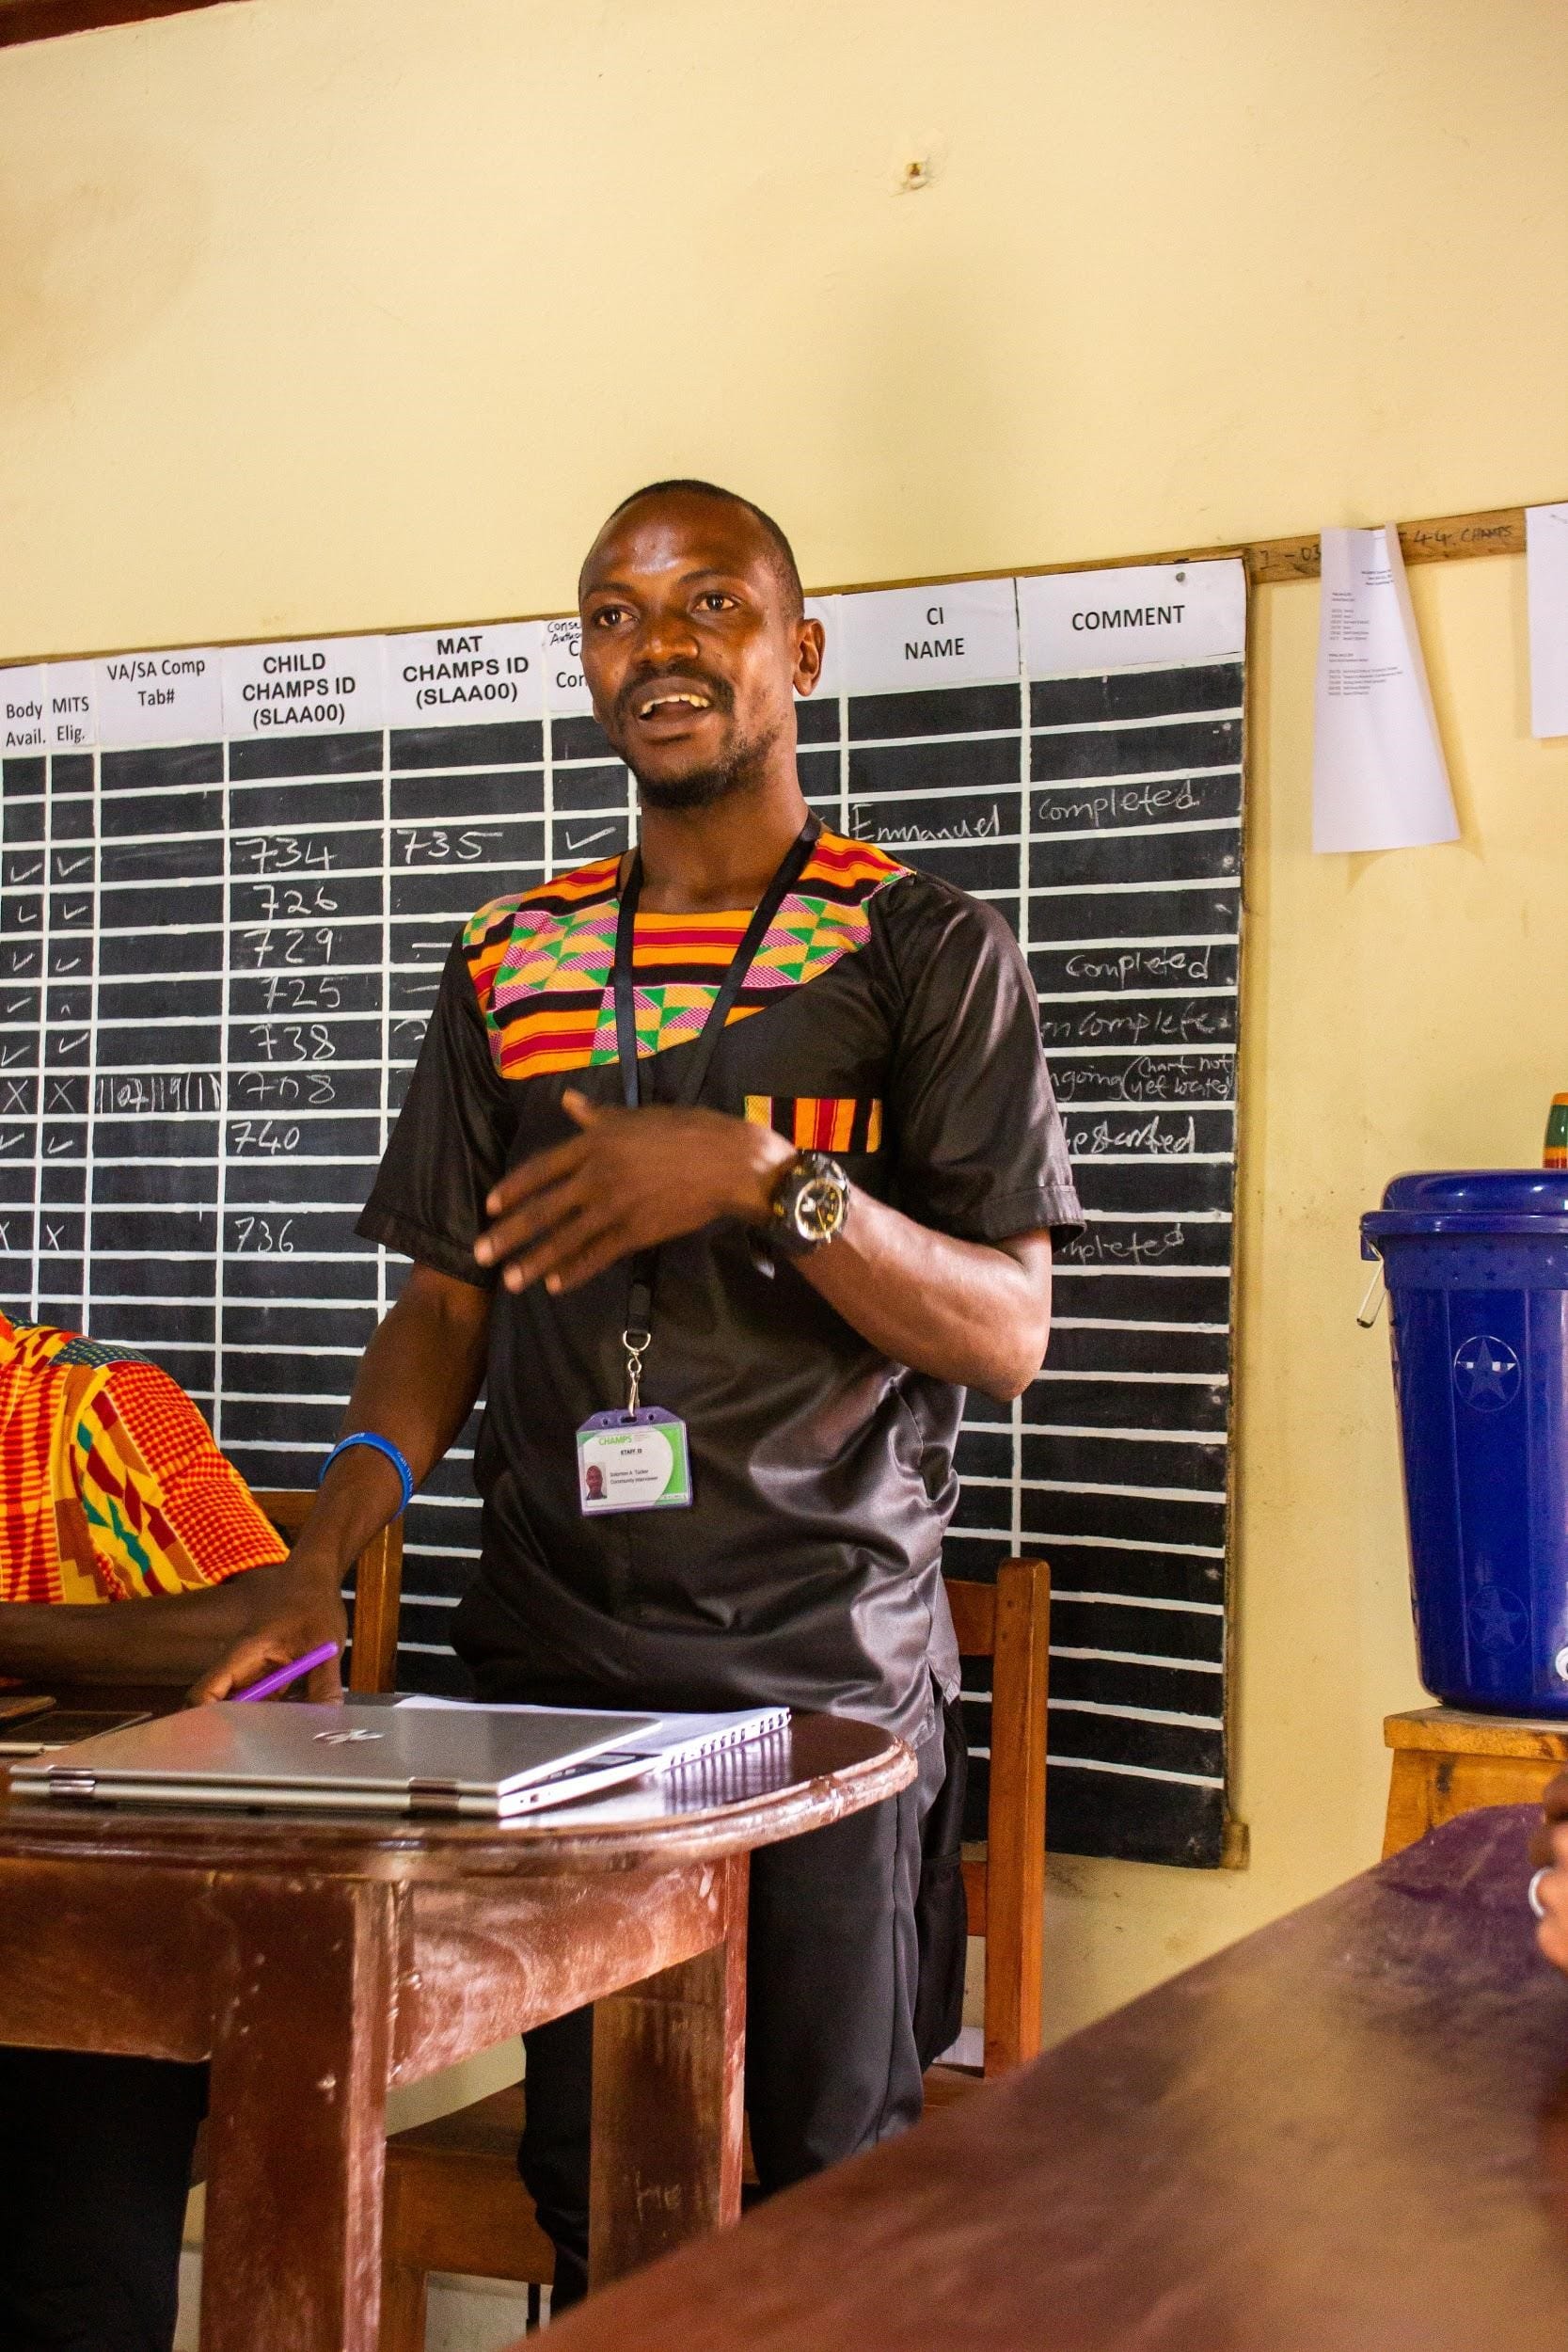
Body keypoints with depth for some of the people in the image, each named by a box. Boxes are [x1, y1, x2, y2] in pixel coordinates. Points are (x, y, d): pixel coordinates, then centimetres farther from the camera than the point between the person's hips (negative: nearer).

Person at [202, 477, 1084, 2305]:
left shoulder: (926, 949, -1)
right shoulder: (512, 964, 12)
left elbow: (1009, 1334, -6)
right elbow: (449, 1295, 12)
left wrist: (765, 1174, -22)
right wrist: (324, 1563, -5)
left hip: (821, 1667, -3)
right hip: (549, 1659, 4)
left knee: (823, 2190, 1)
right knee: (589, 2192, 10)